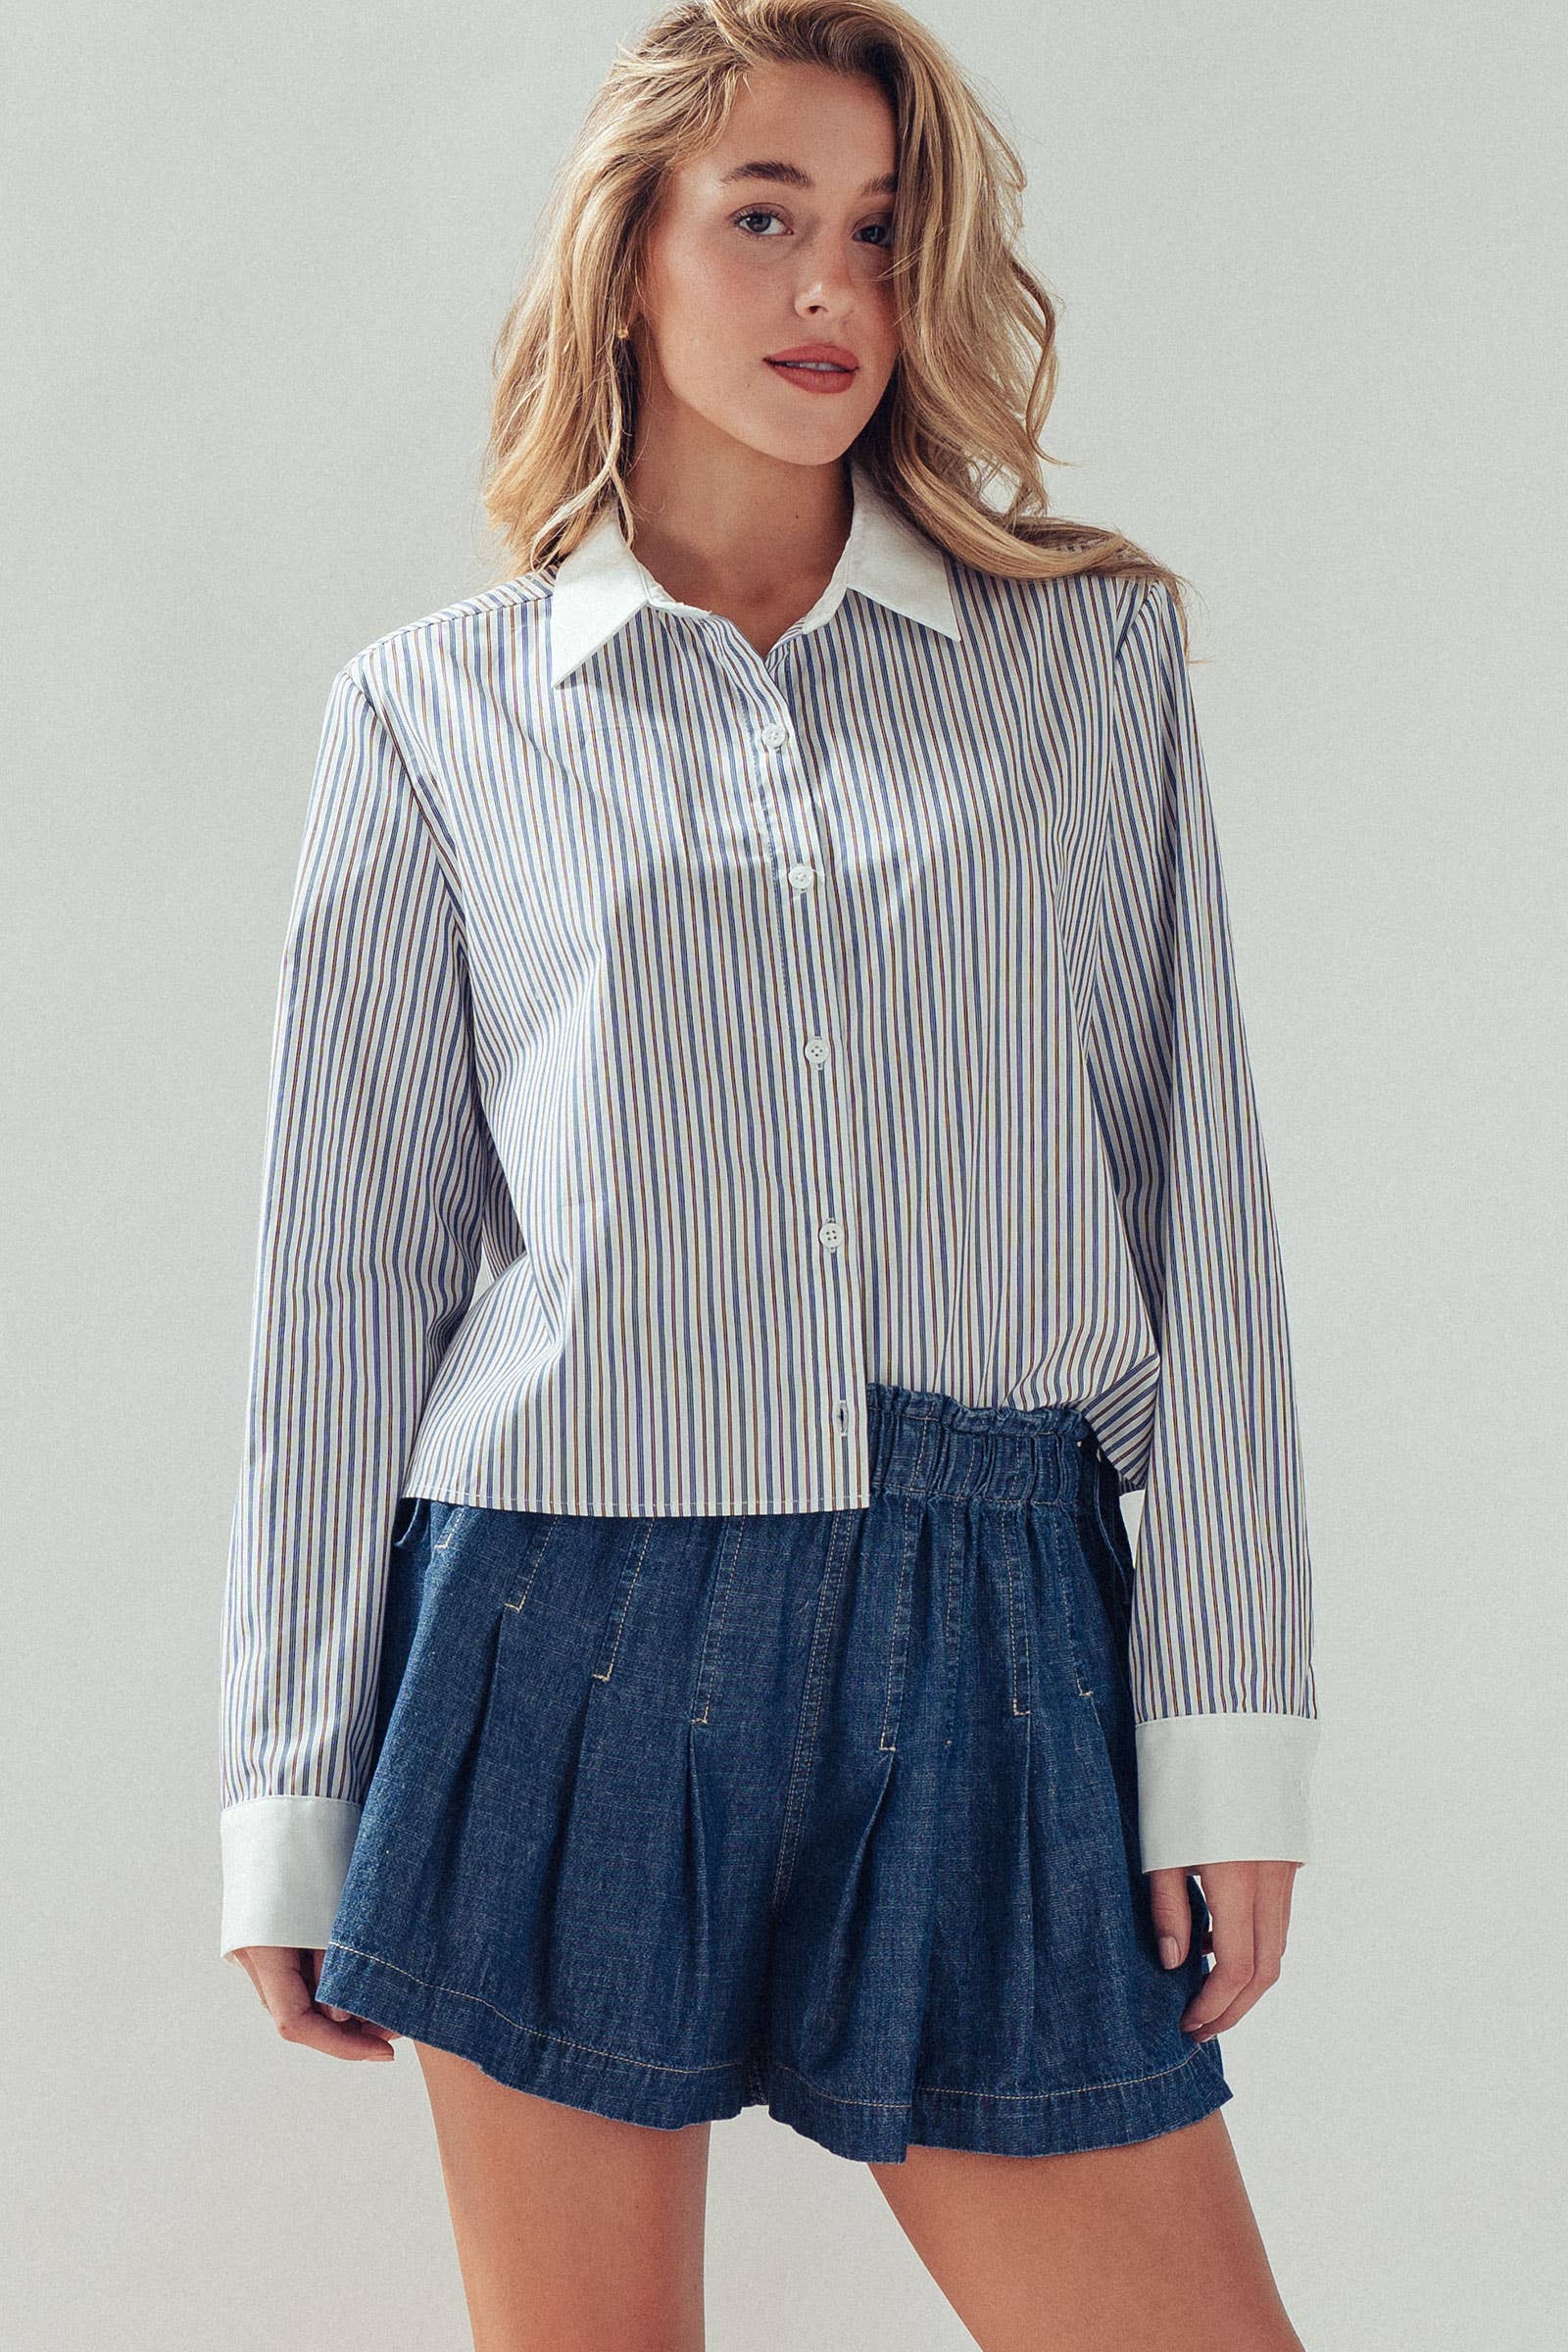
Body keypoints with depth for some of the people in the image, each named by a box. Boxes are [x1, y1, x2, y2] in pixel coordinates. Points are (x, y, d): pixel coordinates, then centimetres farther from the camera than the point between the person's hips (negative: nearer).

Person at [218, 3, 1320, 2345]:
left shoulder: (1097, 654, 10)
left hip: (991, 1637, 1)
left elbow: (1199, 1210, 6)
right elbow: (350, 1272, 7)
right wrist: (297, 1797, 5)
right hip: (572, 1626, 0)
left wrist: (1228, 1722, -1)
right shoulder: (436, 713, 8)